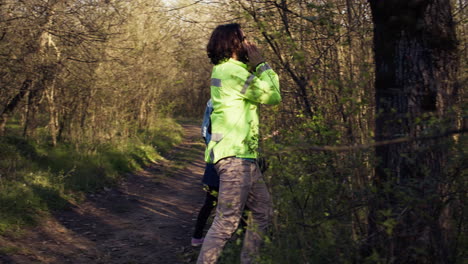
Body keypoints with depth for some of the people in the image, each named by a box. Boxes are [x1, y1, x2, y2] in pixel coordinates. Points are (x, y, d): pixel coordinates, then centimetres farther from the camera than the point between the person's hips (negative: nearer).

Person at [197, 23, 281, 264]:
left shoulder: (227, 70, 19)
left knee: (262, 210, 16)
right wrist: (261, 64, -4)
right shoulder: (232, 71, -14)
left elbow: (259, 90, 16)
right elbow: (272, 96, -12)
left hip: (242, 156, 11)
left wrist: (255, 66, 8)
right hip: (234, 157, -11)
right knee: (227, 221, -11)